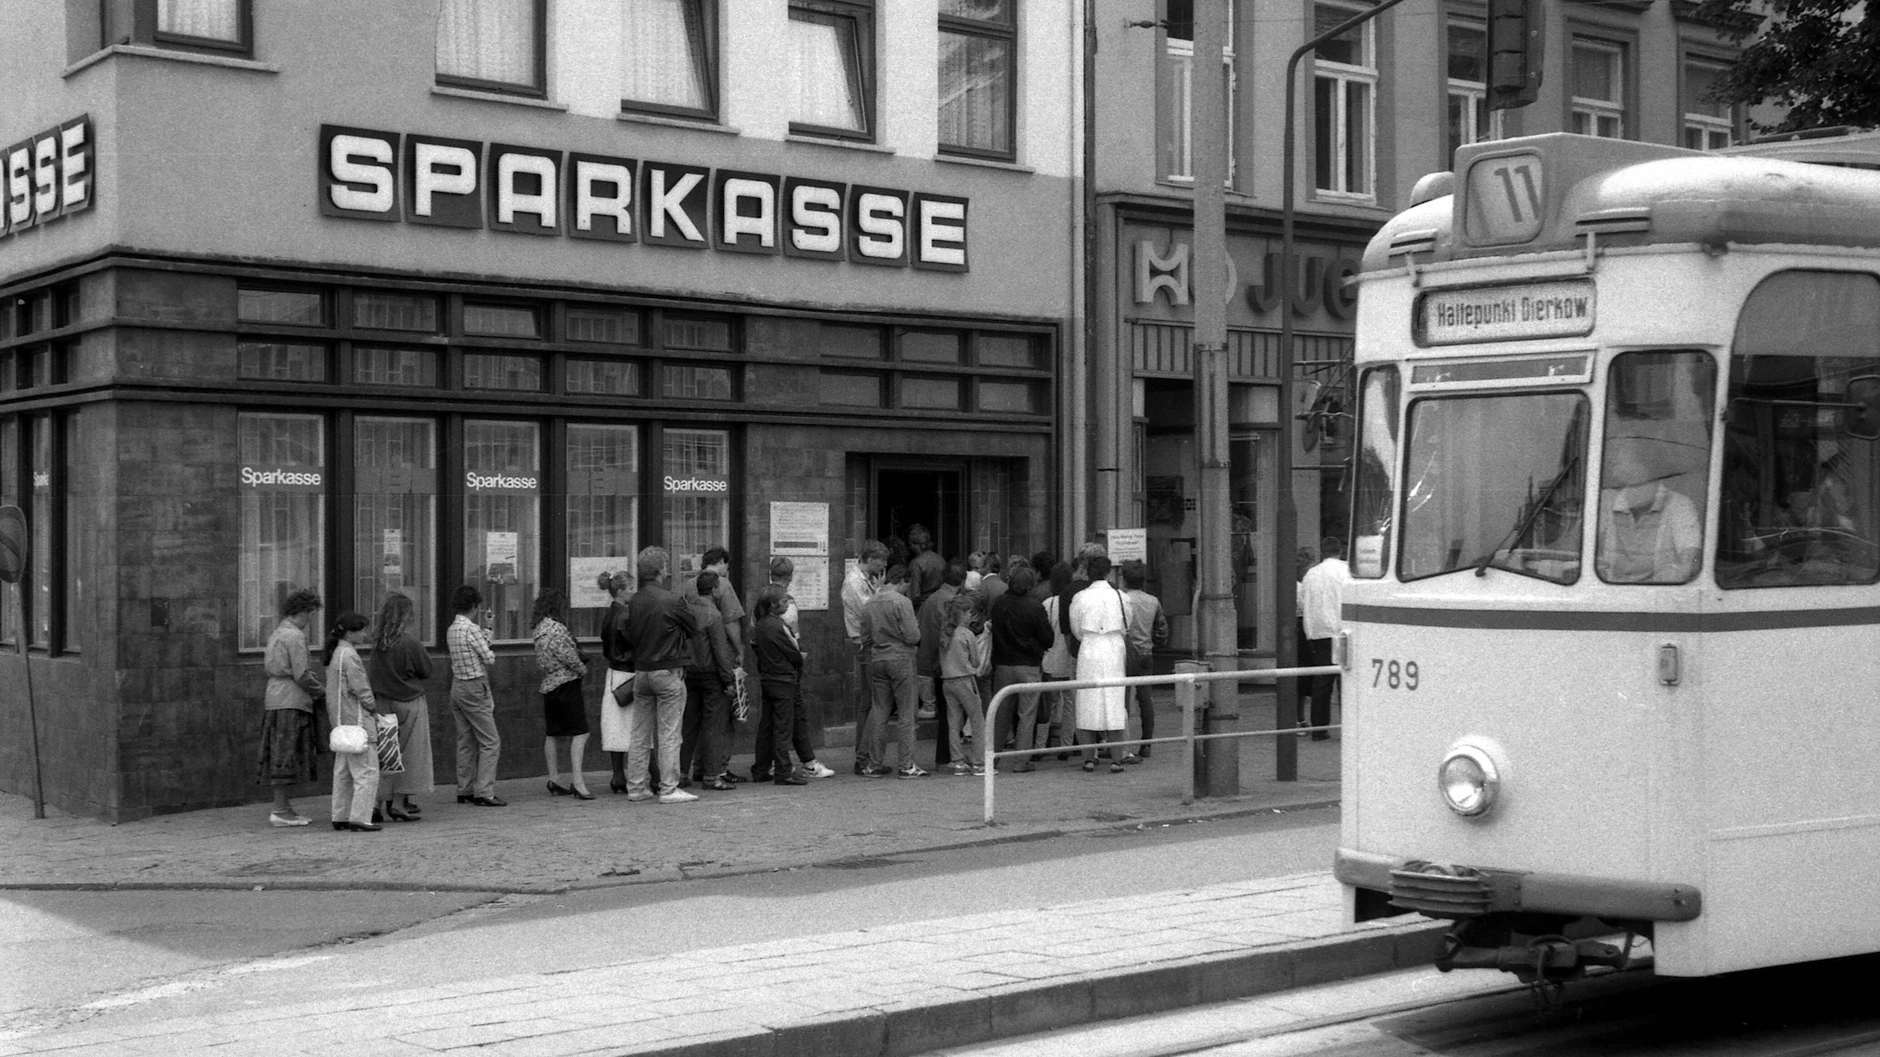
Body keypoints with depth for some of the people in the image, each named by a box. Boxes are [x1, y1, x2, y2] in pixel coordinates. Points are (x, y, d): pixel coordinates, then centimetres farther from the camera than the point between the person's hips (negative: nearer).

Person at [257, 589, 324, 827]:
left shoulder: (276, 633, 17)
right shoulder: (294, 636, -13)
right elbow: (302, 676, -17)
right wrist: (323, 691, -1)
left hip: (274, 698, 10)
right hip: (290, 702, -10)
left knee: (280, 756, 11)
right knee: (287, 755, -7)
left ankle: (285, 806, 15)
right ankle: (280, 811, -6)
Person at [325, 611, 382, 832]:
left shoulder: (335, 654, 14)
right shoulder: (349, 654, -16)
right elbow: (360, 689, -17)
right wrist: (373, 710, -2)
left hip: (341, 721, 10)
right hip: (356, 719, -10)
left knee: (343, 770, 14)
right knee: (367, 771, -7)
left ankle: (340, 816, 17)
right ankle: (360, 817, -10)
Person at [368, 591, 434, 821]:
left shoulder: (378, 642, 0)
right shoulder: (410, 642, -17)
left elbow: (372, 674, 8)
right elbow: (426, 671, -6)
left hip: (385, 701, 5)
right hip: (409, 702, -5)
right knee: (408, 751, 3)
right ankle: (398, 803, 2)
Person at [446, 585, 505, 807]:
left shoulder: (451, 630, 9)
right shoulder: (471, 629, -17)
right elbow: (489, 658, -16)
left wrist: (486, 631, 24)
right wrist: (492, 652, 6)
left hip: (457, 686, 9)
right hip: (475, 688, -9)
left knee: (466, 741, 14)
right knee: (490, 742, -4)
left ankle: (465, 790, 16)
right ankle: (484, 792, -9)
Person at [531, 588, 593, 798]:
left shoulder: (540, 628, 12)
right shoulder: (556, 628, -16)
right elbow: (569, 657, -19)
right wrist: (582, 669, -1)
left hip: (548, 685, 10)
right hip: (566, 684, -10)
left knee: (551, 734, 13)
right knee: (580, 733, -10)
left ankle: (554, 781, 18)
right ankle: (577, 781, -17)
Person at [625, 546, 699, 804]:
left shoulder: (634, 601, 3)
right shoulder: (671, 601, -15)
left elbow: (630, 635, 12)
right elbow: (694, 627, -2)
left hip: (641, 672, 6)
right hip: (668, 672, -6)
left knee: (640, 733, 11)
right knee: (669, 734, -2)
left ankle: (635, 786, 14)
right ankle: (669, 789, -1)